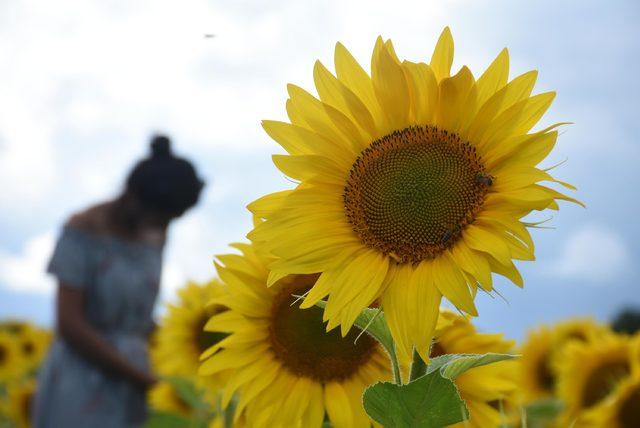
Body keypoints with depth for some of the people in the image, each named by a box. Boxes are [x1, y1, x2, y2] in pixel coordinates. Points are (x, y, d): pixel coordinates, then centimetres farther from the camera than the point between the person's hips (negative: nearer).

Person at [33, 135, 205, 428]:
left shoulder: (154, 237, 7)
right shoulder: (82, 231, -14)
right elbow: (70, 326, -19)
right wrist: (145, 381, -17)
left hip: (127, 394, 7)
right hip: (78, 392, -7)